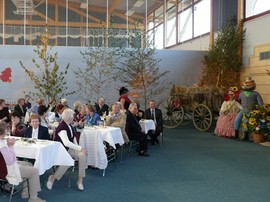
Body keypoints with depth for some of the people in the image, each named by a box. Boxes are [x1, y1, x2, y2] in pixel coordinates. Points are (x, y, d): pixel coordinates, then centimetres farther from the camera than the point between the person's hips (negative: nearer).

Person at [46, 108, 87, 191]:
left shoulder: (69, 125, 8)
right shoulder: (62, 127, -20)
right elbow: (66, 143, -31)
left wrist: (77, 147, 0)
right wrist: (80, 148, -29)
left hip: (70, 148, 8)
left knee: (82, 155, -18)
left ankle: (80, 180, -13)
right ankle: (52, 178, -10)